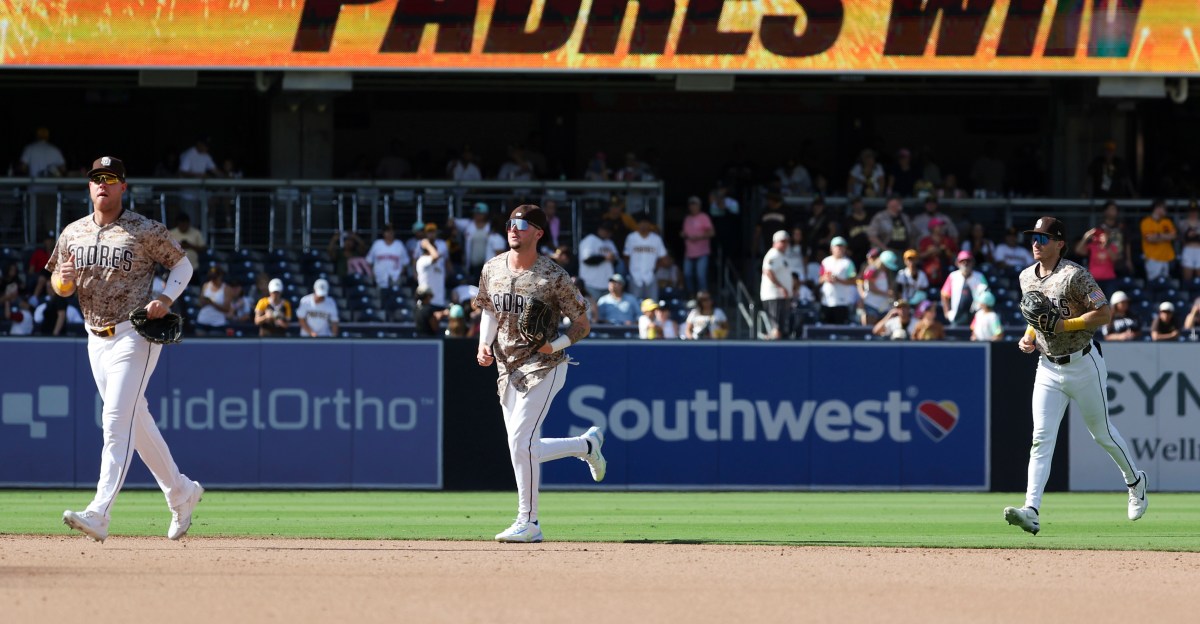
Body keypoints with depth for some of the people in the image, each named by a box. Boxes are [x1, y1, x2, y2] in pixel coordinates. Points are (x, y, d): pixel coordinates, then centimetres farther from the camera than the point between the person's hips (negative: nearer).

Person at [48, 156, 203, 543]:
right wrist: (62, 281, -11)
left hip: (134, 335, -7)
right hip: (97, 339, 7)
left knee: (117, 421, -16)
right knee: (136, 422, 14)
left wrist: (167, 298, -15)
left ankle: (99, 513, -25)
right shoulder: (73, 234, 8)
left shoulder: (145, 231, -6)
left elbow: (183, 264, 2)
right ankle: (181, 492, 31)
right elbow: (61, 287, 13)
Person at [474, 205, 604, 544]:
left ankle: (527, 521, -7)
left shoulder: (554, 277, -13)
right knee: (522, 448, 9)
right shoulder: (492, 269, 4)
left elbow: (582, 324, -7)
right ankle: (587, 444, 33)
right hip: (508, 369, 7)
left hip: (544, 367, -7)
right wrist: (484, 345, 3)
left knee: (521, 442, -16)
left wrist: (556, 345, -24)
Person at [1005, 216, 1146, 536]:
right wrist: (1029, 336, 4)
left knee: (1102, 432, 11)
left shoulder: (1075, 275, -16)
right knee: (1041, 437, -9)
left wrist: (1064, 325, -26)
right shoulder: (1027, 277, 6)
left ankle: (1135, 481, 39)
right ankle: (1031, 510, -20)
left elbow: (1105, 313, -19)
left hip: (1083, 364, -5)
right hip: (1048, 368, 5)